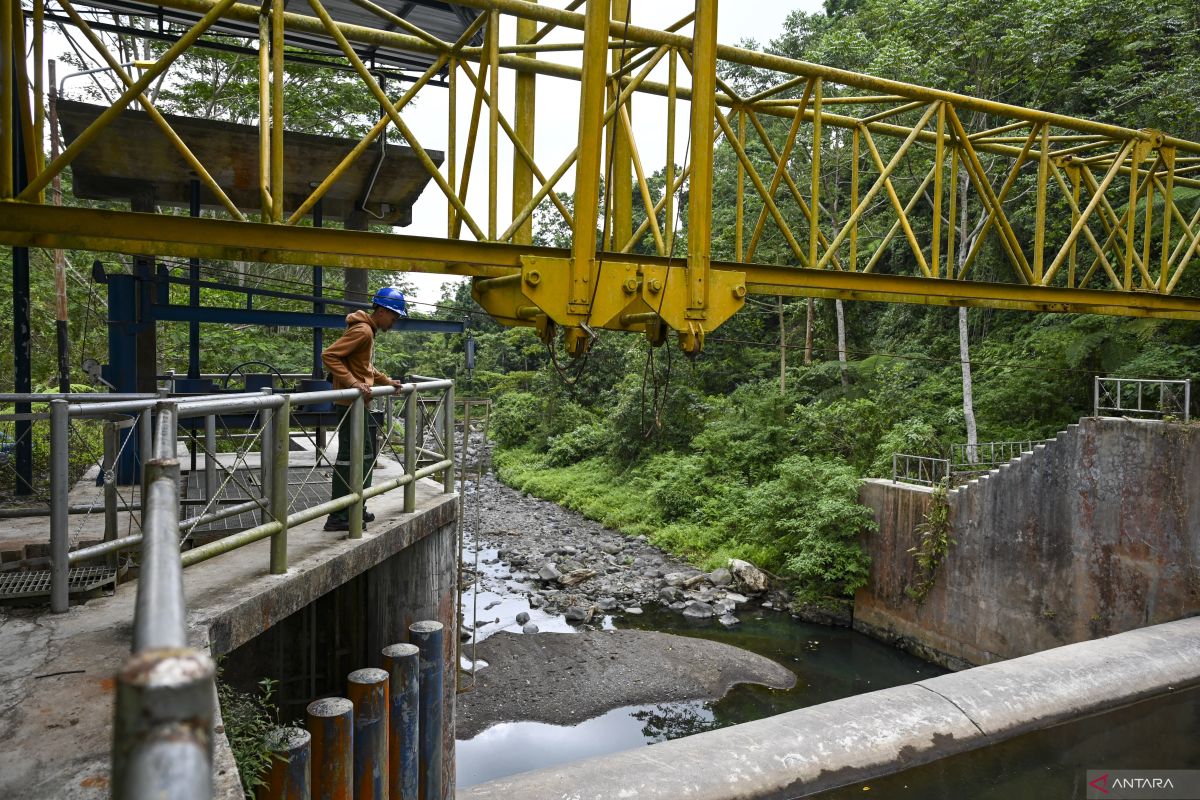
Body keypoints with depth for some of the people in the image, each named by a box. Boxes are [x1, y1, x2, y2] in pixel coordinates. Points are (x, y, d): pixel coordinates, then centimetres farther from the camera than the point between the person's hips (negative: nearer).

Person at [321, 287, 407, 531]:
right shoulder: (362, 330, -16)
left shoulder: (368, 330, 15)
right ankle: (338, 517, -3)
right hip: (351, 402, -11)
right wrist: (352, 383, -28)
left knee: (365, 453, 16)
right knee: (348, 456, -8)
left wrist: (385, 381, 17)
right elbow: (329, 355, -23)